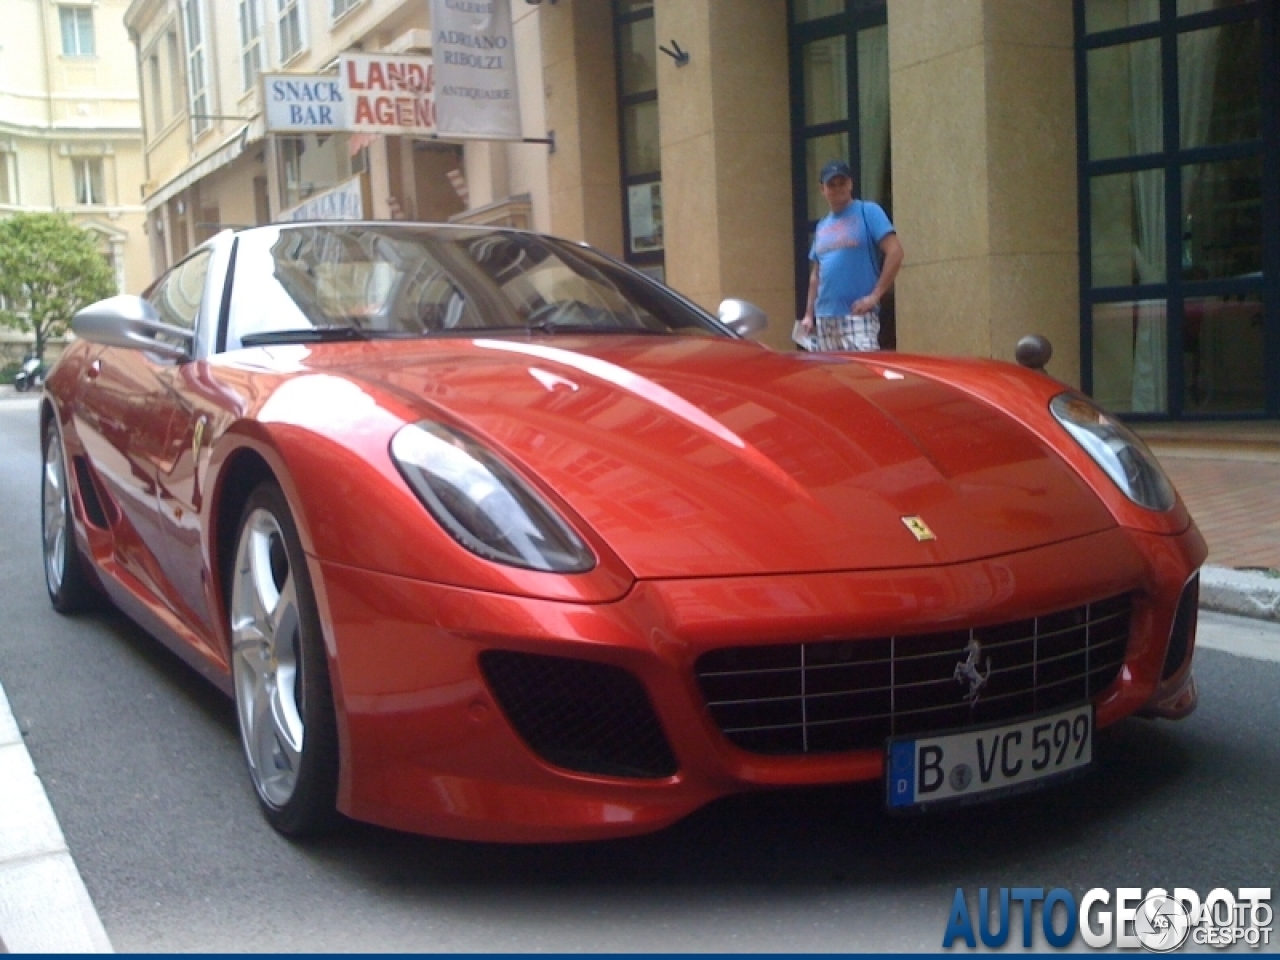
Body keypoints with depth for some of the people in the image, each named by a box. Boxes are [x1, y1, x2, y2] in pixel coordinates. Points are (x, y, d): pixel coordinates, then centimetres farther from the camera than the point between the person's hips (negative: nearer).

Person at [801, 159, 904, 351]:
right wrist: (809, 314, 15)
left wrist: (875, 295, -14)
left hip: (858, 314, -6)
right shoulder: (822, 226, 18)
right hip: (824, 317, 6)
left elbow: (895, 251, -9)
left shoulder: (868, 211, 0)